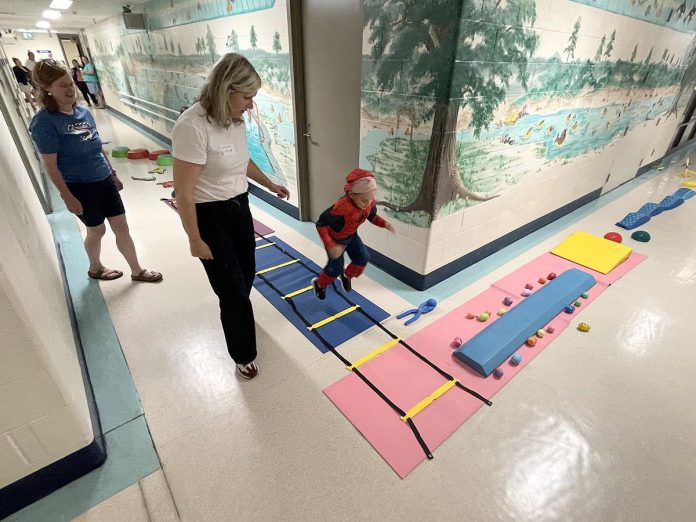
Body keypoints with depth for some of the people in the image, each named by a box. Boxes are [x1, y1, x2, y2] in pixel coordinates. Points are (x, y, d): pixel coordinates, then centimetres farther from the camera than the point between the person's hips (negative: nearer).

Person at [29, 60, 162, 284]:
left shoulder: (83, 112, 3)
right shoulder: (44, 122, -15)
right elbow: (51, 166, -14)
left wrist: (113, 173, 16)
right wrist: (67, 197, -16)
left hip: (104, 181, 5)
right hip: (80, 188, -5)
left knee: (122, 227, 8)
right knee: (96, 230, 11)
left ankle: (137, 271, 22)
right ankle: (95, 269, 38)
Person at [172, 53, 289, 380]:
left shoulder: (234, 120, -1)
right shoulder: (192, 127, -25)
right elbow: (183, 193, -21)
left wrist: (270, 185, 25)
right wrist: (195, 240, -15)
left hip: (239, 206, 8)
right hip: (210, 216, -7)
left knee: (246, 274, 22)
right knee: (232, 288, 3)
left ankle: (233, 314, 56)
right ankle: (243, 355, 26)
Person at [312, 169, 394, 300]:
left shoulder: (369, 202, -23)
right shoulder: (342, 208, -44)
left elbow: (372, 216, 0)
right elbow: (321, 225, -35)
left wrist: (384, 223, -21)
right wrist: (331, 246, -41)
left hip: (351, 235, 6)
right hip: (334, 238, -6)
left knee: (363, 257, 2)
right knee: (336, 267, 2)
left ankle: (347, 276, 32)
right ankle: (319, 284, 33)